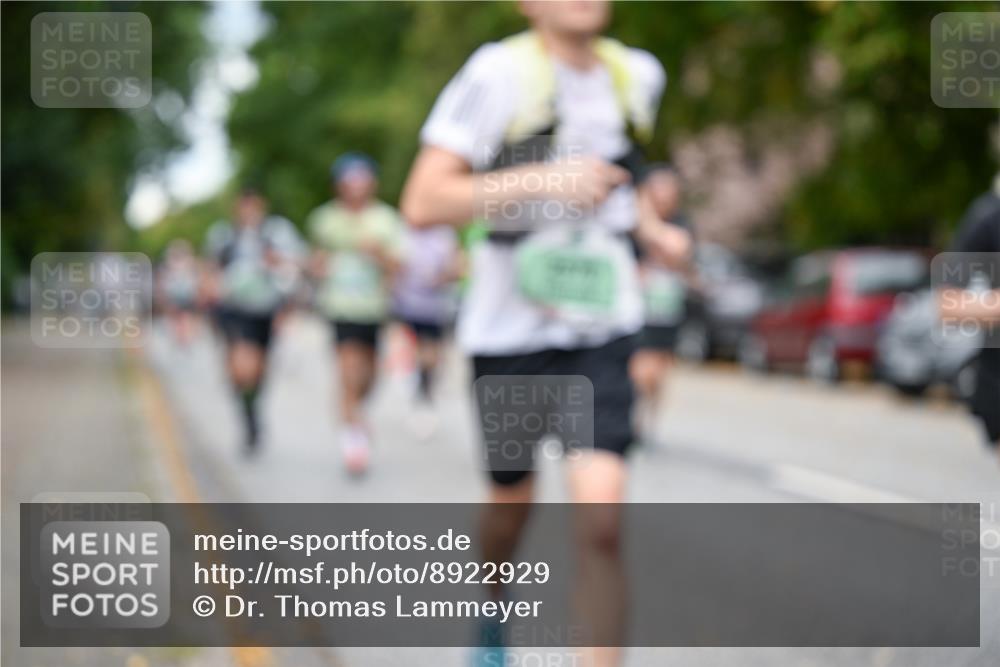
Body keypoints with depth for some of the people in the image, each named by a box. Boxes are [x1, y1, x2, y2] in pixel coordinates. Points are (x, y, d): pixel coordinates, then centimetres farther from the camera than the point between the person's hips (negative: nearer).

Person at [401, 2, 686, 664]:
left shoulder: (638, 75, 4)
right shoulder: (499, 73, -14)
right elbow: (423, 202, -21)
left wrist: (649, 227, 9)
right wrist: (544, 180, -28)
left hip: (602, 328, 2)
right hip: (510, 327, -2)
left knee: (602, 518, -14)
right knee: (512, 503, 16)